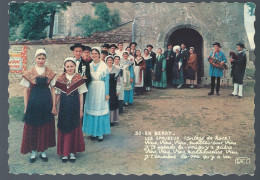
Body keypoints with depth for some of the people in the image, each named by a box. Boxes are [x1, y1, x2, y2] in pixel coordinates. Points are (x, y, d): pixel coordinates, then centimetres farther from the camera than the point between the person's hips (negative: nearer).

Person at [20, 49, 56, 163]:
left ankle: (43, 152, 23)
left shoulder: (50, 73, 2)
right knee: (32, 128, 5)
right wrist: (26, 107, -1)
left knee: (46, 128, 8)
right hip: (33, 103, -1)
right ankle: (33, 153, 20)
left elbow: (53, 89, 3)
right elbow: (26, 90, 2)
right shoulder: (29, 73, 0)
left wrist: (54, 106, -2)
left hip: (46, 103, 1)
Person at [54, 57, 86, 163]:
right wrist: (55, 107, 6)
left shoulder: (78, 78, -1)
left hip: (74, 106, -1)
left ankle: (72, 152, 17)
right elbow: (58, 94, 8)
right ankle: (64, 153, 15)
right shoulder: (60, 79, 3)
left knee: (74, 128, 5)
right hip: (64, 106, 1)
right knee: (63, 128, 4)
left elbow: (81, 95, 1)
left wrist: (81, 109, -1)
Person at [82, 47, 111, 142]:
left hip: (101, 89, -4)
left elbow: (106, 80, -4)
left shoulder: (104, 66, -4)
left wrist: (107, 93, -8)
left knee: (101, 110, 0)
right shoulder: (89, 65, 8)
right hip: (91, 90, 4)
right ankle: (93, 132, 17)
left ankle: (101, 133, 8)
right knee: (92, 110, 6)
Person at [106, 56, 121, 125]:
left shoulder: (116, 70, 4)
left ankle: (112, 120, 6)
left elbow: (118, 81, 4)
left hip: (113, 90, -1)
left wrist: (118, 90, -2)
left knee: (112, 103, 0)